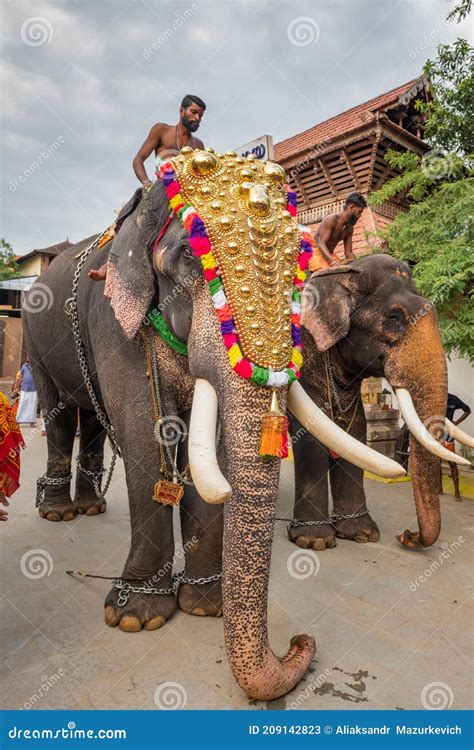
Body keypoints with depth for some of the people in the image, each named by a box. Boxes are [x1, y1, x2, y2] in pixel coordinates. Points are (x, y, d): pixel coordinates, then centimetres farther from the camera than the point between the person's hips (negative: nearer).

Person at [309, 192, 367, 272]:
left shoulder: (349, 228, 7)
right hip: (317, 253, -8)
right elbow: (321, 244, -27)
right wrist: (333, 262, -43)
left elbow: (348, 253, 10)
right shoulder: (332, 219, -17)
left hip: (330, 255, 8)